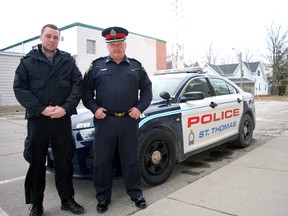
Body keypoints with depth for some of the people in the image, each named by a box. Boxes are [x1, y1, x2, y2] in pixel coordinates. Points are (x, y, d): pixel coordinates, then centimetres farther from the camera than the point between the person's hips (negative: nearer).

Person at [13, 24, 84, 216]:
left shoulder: (68, 61, 8)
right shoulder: (28, 61, 6)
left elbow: (78, 85, 0)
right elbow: (20, 88, -2)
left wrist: (66, 108, -14)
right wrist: (41, 109, -14)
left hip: (63, 119, 1)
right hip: (37, 119, 0)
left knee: (64, 161, 8)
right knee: (37, 162, 9)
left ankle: (67, 200, 24)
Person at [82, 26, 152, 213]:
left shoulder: (136, 67, 10)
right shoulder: (97, 66, 7)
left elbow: (147, 89, 10)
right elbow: (86, 90, 7)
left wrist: (140, 107, -4)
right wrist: (94, 108, -7)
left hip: (129, 121, 1)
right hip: (104, 121, 0)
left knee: (131, 159, 9)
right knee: (102, 161, 7)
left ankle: (136, 193, 25)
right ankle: (103, 197, 23)